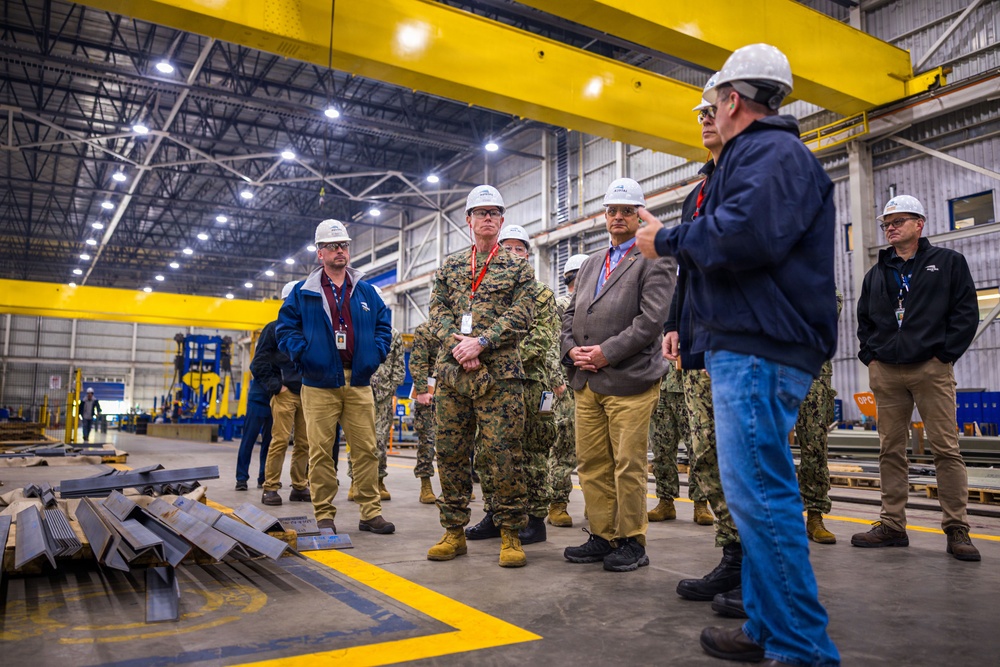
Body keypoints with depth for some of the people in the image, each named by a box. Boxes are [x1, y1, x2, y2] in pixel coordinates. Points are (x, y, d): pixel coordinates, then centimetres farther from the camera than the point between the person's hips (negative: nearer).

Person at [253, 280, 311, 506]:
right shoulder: (274, 329, 4)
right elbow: (259, 363, 2)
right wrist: (276, 386, -6)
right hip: (285, 394, -4)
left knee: (304, 443, 5)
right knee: (280, 440, -9)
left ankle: (300, 487, 14)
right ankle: (270, 488, -2)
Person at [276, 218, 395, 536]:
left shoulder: (366, 292, 14)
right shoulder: (303, 292, 7)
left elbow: (384, 326, 15)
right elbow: (286, 327, 4)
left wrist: (376, 353, 0)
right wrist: (303, 353, -9)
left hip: (359, 383, 2)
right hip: (319, 383, -2)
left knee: (366, 449, 2)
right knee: (321, 451, 0)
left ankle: (371, 512, 11)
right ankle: (324, 516, 10)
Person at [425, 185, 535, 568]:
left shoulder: (518, 268, 8)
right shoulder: (450, 267, 18)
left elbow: (520, 315, -4)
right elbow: (438, 310, 9)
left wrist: (481, 342, -15)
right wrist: (457, 343, -10)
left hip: (499, 374, -3)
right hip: (451, 373, 4)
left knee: (502, 454, -4)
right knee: (450, 453, 7)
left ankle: (510, 535, 8)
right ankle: (454, 532, 19)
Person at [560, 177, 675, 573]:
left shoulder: (655, 261, 0)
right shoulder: (590, 264, 22)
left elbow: (652, 318, -11)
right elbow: (570, 315, 20)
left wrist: (606, 353, -15)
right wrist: (572, 349, 0)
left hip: (630, 380, -6)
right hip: (586, 381, 7)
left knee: (629, 465, -2)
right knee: (591, 463, 9)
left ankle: (632, 542, 10)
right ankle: (602, 536, 20)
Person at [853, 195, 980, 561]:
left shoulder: (948, 262, 7)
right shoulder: (876, 274, 17)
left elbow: (966, 312, 1)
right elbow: (864, 320, 21)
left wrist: (944, 355, -7)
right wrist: (870, 356, 7)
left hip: (931, 369, -4)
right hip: (885, 373, 4)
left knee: (945, 448, -5)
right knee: (890, 450, 5)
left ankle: (957, 530, 3)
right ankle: (892, 525, 11)